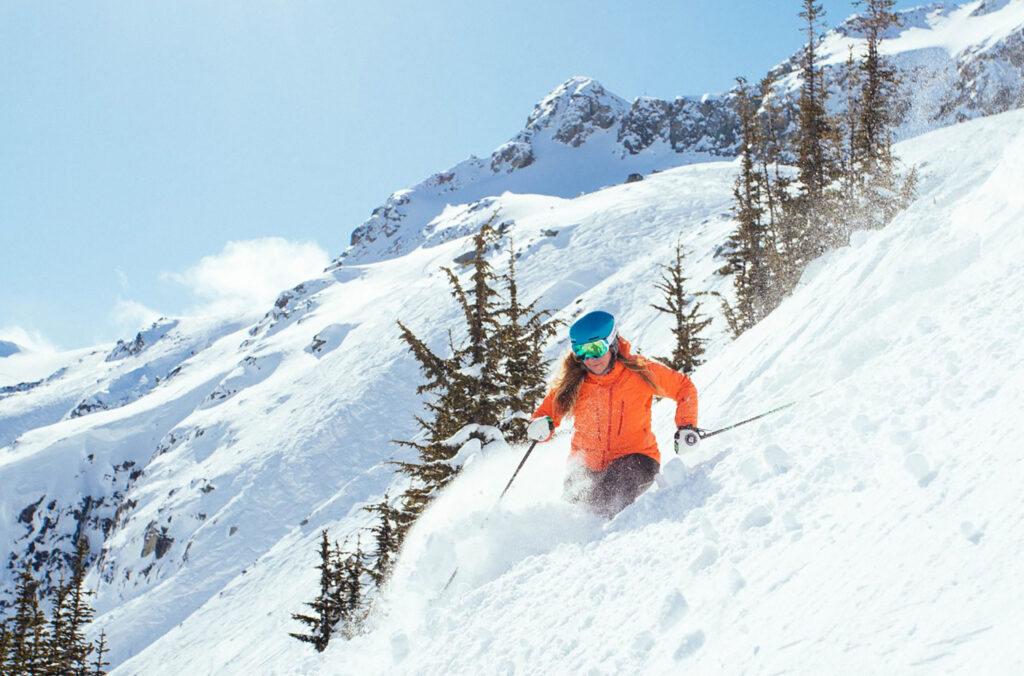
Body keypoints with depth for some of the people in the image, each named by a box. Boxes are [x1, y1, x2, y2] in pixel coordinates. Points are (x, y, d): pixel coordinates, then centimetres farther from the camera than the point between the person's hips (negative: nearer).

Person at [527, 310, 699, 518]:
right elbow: (549, 410, 10)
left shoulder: (640, 371, -6)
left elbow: (684, 387, 7)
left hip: (635, 456, -3)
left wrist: (686, 426, -4)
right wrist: (541, 426, -13)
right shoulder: (573, 382, -2)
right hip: (587, 466, 3)